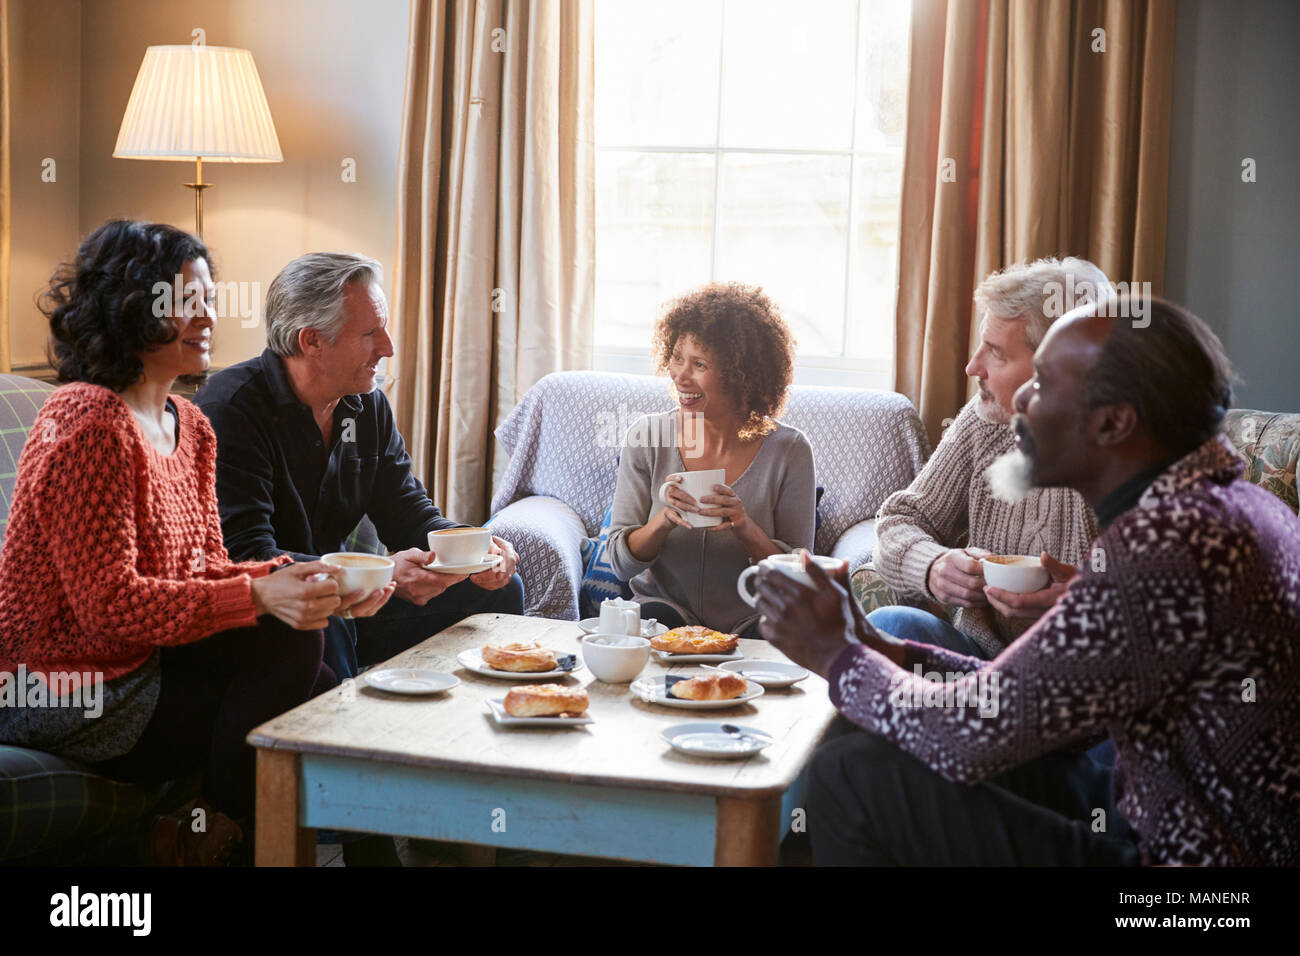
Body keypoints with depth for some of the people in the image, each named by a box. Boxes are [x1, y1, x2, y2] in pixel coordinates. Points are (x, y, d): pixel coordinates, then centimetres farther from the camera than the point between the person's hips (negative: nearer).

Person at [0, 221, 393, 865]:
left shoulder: (191, 427, 11)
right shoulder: (88, 423, -18)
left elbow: (205, 569, 7)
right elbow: (108, 602, -22)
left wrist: (307, 582, -11)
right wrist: (260, 597, -29)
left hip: (136, 663, 9)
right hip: (63, 699, -9)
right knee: (286, 644, -19)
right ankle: (211, 835, 0)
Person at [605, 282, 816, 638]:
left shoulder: (788, 451, -7)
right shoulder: (646, 438, -3)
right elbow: (621, 563, -3)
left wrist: (747, 530, -25)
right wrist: (663, 521, -24)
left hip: (753, 620, 0)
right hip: (666, 608, 1)